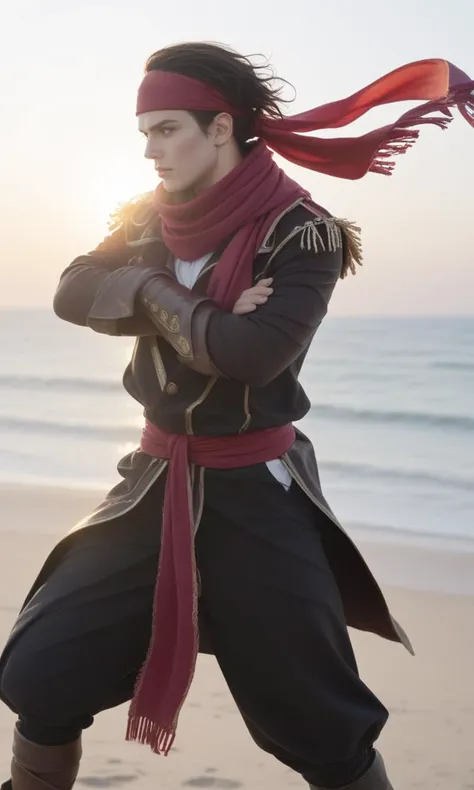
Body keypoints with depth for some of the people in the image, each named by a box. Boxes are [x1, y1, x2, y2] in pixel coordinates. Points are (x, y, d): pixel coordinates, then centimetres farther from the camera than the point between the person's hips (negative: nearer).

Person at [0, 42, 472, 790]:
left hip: (256, 493, -5)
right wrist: (200, 310, -20)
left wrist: (155, 295, -13)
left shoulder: (299, 233, -13)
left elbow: (254, 351, -27)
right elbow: (74, 294, -7)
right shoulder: (151, 220, 6)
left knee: (322, 726, -1)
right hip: (157, 482, 5)